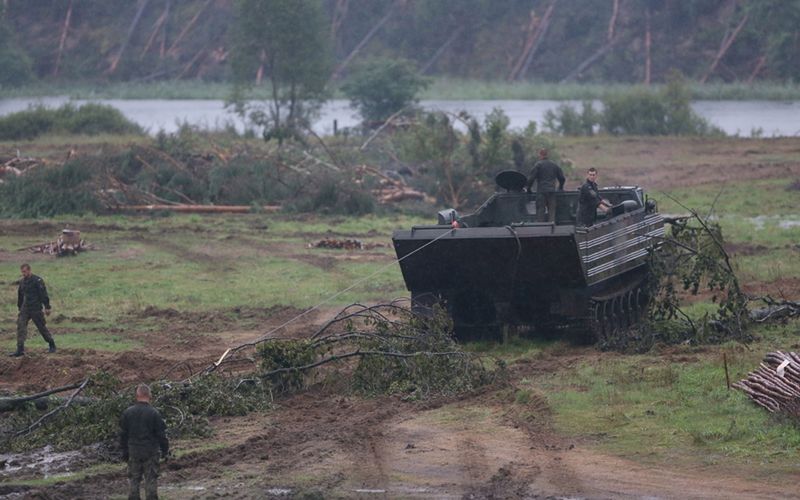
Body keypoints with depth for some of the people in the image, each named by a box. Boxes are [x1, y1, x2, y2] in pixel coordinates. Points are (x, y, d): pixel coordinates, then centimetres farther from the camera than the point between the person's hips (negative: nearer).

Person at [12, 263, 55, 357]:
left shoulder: (37, 280, -10)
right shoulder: (22, 282, 10)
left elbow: (44, 294, -12)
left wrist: (47, 307, -15)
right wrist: (20, 308, 22)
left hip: (36, 309, -6)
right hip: (25, 309, 6)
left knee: (42, 327, 4)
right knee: (20, 326, -9)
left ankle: (52, 346, 23)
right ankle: (20, 350, -12)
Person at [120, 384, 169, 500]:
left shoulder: (127, 413, -1)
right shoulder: (154, 413, -10)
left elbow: (123, 434, 5)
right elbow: (161, 434, -6)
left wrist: (124, 451, 15)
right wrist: (165, 450, 6)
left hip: (133, 451, 2)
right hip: (151, 451, -2)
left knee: (134, 479, 10)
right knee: (151, 479, 4)